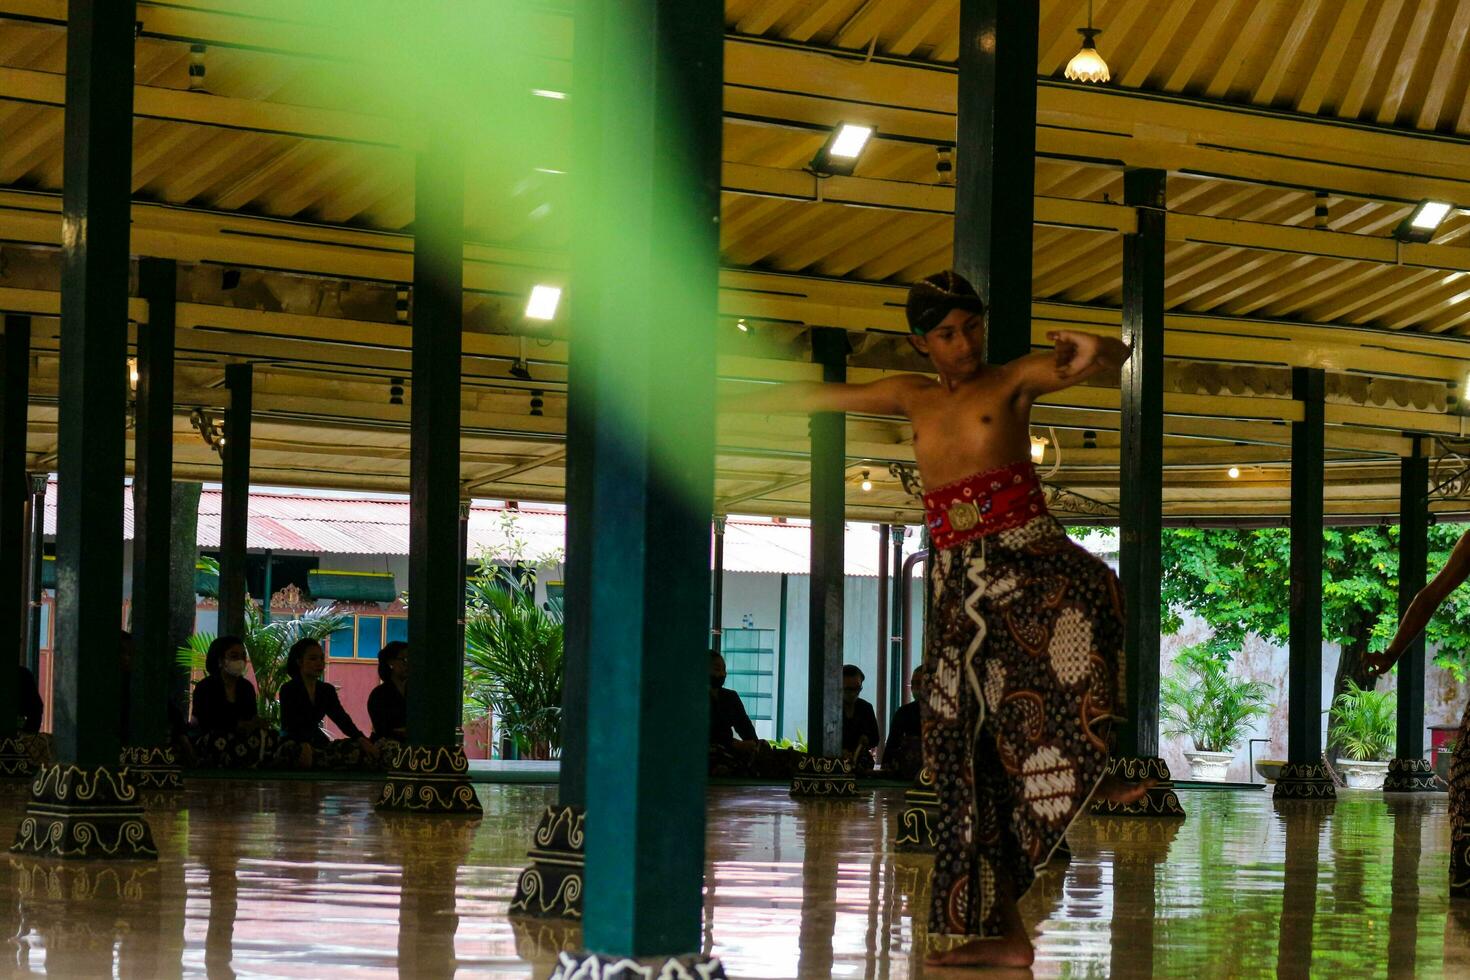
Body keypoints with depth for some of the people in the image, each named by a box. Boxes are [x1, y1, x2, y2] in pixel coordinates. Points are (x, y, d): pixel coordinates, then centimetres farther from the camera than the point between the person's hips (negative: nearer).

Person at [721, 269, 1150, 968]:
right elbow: (812, 398, 25)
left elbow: (1115, 358, -9)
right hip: (957, 587, 5)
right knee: (971, 761, 1)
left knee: (1084, 596, -43)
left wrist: (1091, 351, -33)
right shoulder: (913, 398, 17)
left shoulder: (1014, 382, 5)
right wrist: (719, 404, 30)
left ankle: (1106, 767, -41)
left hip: (1027, 559, -5)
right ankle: (1000, 934, 5)